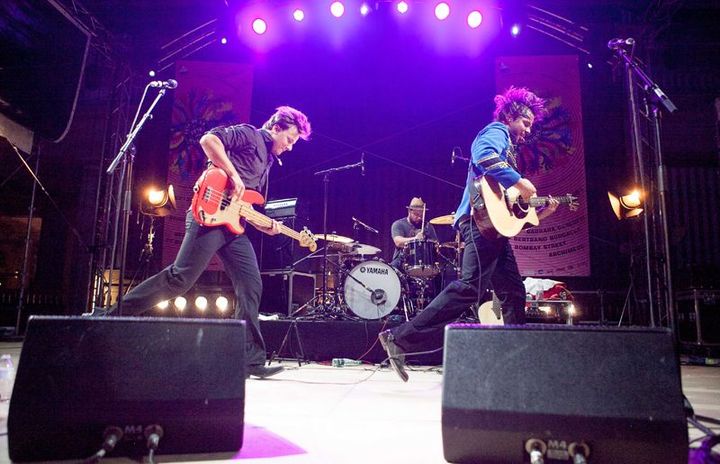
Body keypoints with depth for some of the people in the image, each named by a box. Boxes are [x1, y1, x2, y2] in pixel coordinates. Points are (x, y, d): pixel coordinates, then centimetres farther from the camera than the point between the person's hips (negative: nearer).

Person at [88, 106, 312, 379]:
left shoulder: (268, 162, 27)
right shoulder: (249, 135, 3)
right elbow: (208, 140, -14)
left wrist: (265, 226, 11)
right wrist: (233, 176, -16)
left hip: (232, 225, 9)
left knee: (251, 286, -2)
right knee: (180, 277, -14)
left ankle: (251, 359, 1)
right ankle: (109, 315, 0)